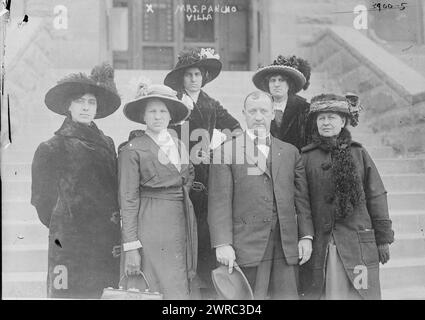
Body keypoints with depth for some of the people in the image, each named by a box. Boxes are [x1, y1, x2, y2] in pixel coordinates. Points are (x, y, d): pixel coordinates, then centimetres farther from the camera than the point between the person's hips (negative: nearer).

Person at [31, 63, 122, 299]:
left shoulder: (107, 144, 11)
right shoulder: (51, 148, -2)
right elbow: (42, 199, 3)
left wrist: (111, 223, 9)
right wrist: (60, 229, 7)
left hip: (104, 241, 4)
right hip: (69, 244, -4)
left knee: (93, 294, 8)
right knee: (69, 294, -2)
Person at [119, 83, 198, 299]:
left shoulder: (180, 145, 14)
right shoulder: (132, 150, -4)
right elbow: (128, 200, -6)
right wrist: (130, 247, -11)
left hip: (184, 224, 6)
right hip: (153, 227, -6)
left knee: (187, 291, 5)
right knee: (171, 293, -7)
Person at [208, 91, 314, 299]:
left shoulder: (290, 152, 15)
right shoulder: (226, 152, 3)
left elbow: (301, 198, 14)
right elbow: (219, 202, -3)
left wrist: (306, 236, 6)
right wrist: (223, 243, -11)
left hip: (287, 245, 4)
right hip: (247, 244, -3)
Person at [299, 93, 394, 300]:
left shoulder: (359, 153, 6)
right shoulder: (307, 157, 4)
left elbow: (376, 197, 7)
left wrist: (383, 238, 5)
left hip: (358, 243, 1)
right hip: (319, 248, 0)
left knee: (359, 293, 2)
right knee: (321, 293, 2)